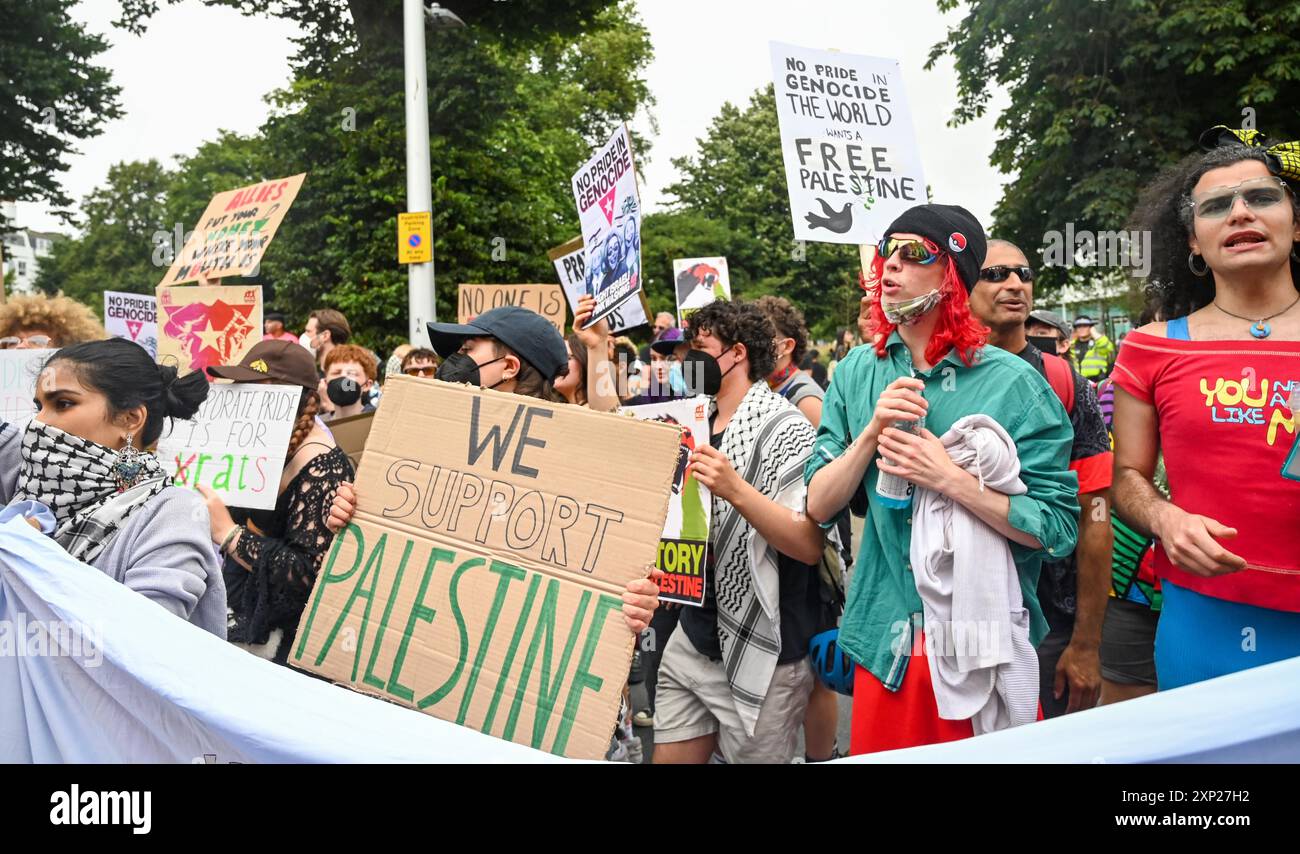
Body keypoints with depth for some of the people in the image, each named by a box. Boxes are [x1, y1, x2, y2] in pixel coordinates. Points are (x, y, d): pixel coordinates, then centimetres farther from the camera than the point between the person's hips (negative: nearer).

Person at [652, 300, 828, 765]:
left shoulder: (786, 430, -13)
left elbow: (810, 546, -20)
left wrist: (736, 489, -32)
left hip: (762, 650, -7)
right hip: (694, 636, 7)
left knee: (754, 755, 6)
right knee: (670, 757, 12)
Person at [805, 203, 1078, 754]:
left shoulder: (1013, 383, -10)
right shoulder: (857, 374, 1)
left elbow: (1058, 529, -13)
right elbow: (820, 506, -3)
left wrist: (950, 479, -23)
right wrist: (872, 431, -18)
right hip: (884, 642, 3)